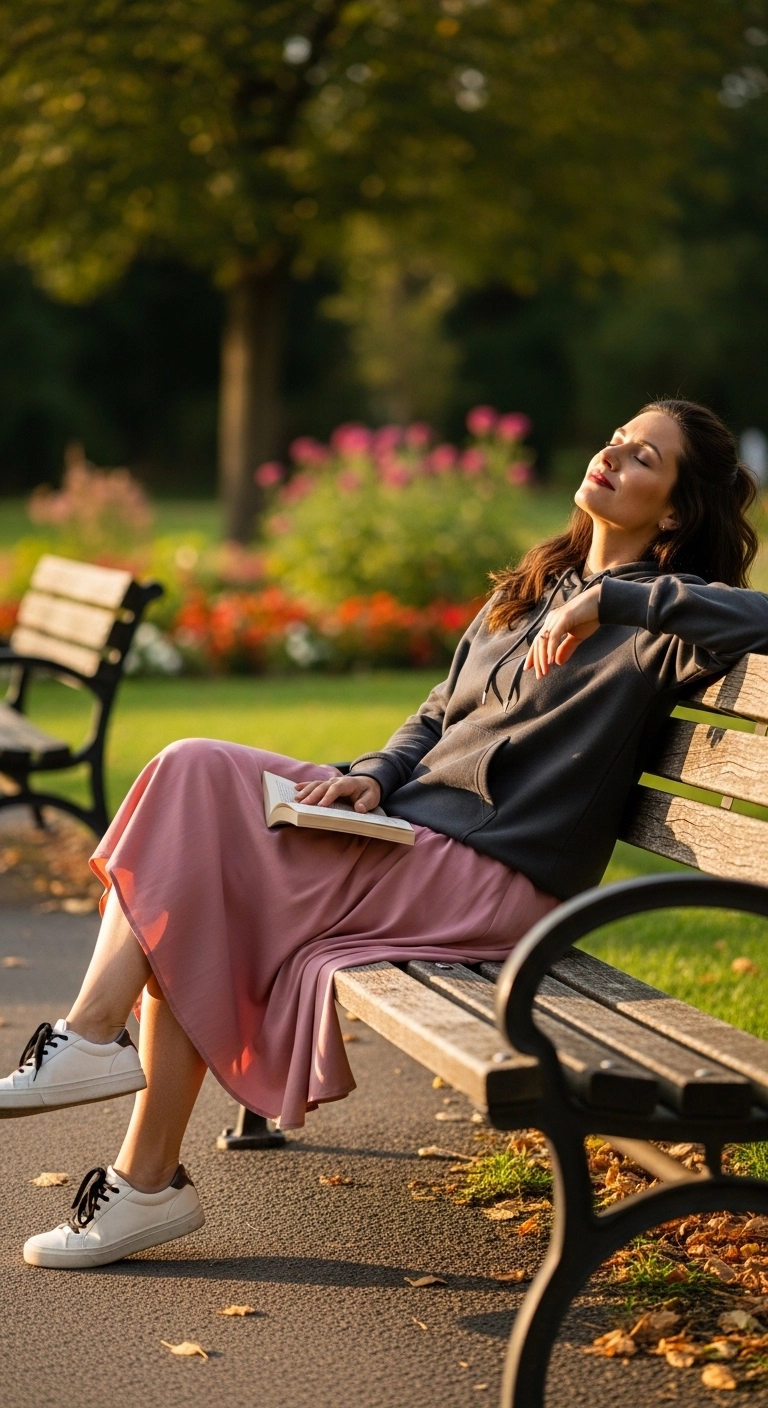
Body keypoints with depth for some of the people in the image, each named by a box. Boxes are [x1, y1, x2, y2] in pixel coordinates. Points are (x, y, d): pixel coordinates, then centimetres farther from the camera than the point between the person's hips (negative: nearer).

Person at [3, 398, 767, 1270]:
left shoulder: (653, 624, -3)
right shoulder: (528, 590, 21)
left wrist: (612, 597, -20)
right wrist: (372, 775, 2)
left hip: (489, 877, -8)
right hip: (410, 821, 8)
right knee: (194, 773, -12)